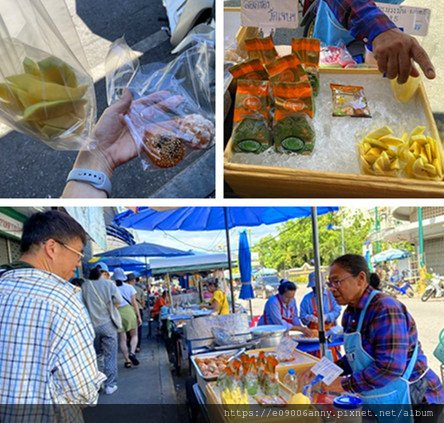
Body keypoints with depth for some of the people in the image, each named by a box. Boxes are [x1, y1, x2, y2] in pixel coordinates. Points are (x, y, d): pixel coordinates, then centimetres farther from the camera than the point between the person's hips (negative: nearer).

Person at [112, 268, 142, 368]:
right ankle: (132, 353, -11)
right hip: (128, 311, 0)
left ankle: (127, 360, 5)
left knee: (122, 339, 6)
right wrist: (139, 316, 7)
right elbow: (134, 303, 2)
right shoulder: (129, 287, 2)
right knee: (134, 335, 13)